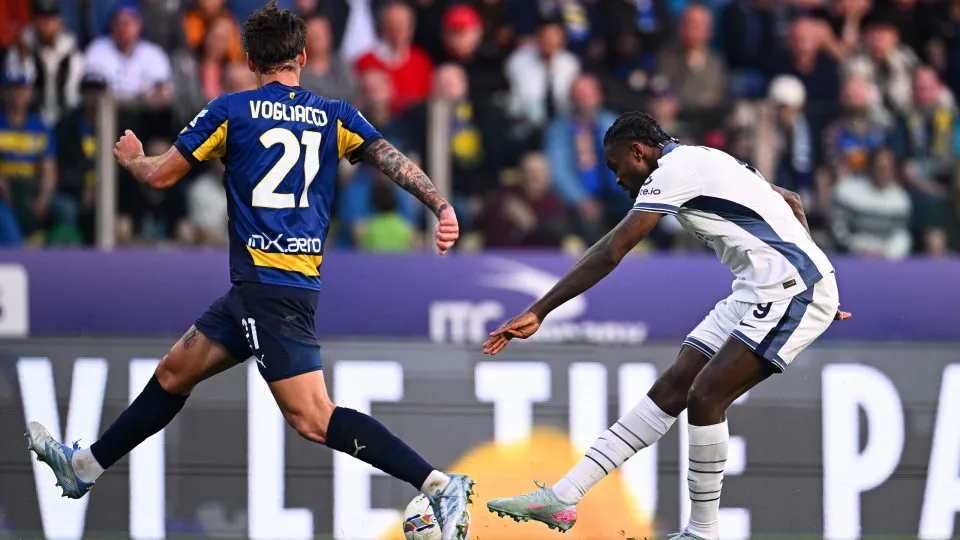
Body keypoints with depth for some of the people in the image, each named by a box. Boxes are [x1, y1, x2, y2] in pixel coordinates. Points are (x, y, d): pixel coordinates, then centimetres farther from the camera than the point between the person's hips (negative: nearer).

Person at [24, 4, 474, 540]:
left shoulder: (232, 110, -3)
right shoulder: (334, 116, 8)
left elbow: (160, 175, 6)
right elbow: (393, 159, -8)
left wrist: (130, 156, 27)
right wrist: (442, 207, -16)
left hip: (266, 283, -8)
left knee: (313, 418, -14)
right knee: (175, 371, 20)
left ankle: (440, 485, -25)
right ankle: (87, 465, 32)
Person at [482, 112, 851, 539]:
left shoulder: (673, 170, -11)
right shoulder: (705, 161, 19)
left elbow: (609, 254, -15)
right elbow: (791, 202, 29)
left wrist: (538, 312, -14)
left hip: (790, 294, -10)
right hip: (756, 294, 10)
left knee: (705, 397, -14)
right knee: (672, 389, 2)